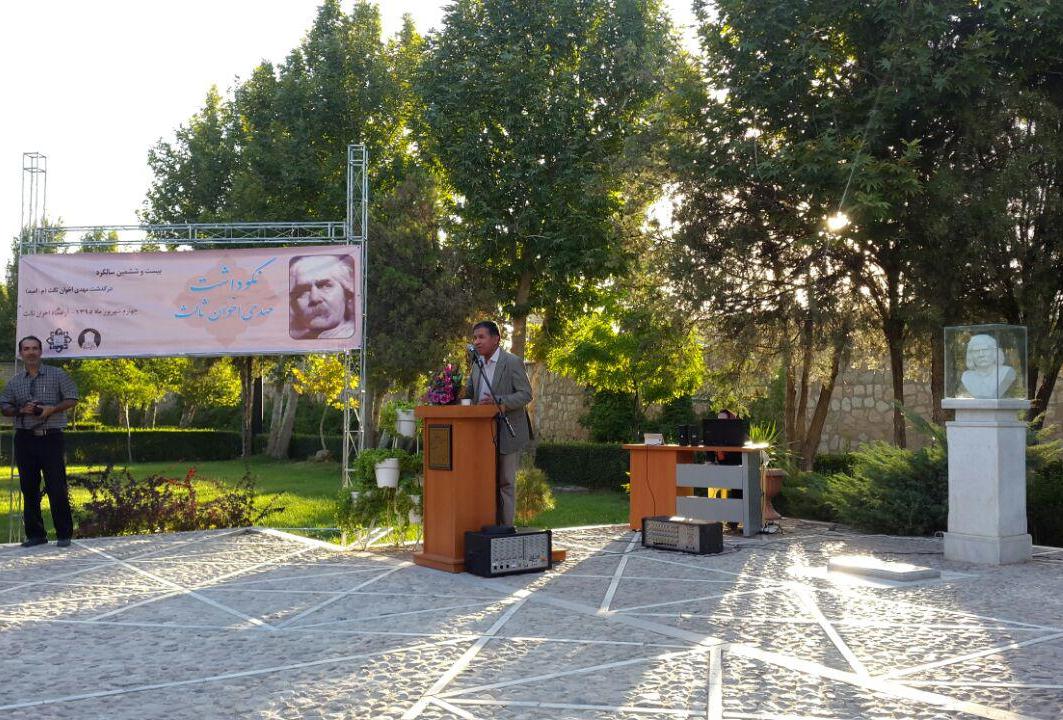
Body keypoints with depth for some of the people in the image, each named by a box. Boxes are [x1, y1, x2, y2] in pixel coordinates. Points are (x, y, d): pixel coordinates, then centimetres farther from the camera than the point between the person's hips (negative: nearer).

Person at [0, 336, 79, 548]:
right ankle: (35, 534, 16)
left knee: (57, 488, -4)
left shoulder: (57, 375, 2)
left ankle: (64, 534, 4)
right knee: (29, 489, 7)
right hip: (25, 438, 3)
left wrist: (52, 409, -13)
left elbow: (72, 399, 3)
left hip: (51, 437, -3)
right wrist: (22, 411, -8)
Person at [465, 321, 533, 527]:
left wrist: (498, 402, -26)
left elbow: (526, 394, -14)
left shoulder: (513, 362, -10)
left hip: (507, 432, -6)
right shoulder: (477, 364, 11)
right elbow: (469, 392, 16)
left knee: (505, 482, -1)